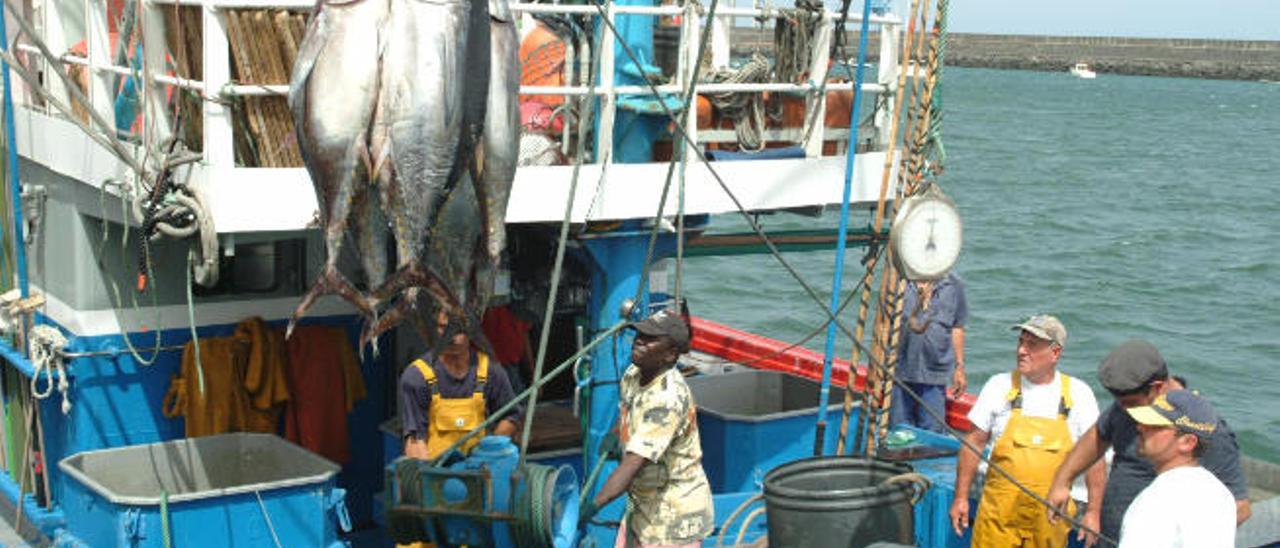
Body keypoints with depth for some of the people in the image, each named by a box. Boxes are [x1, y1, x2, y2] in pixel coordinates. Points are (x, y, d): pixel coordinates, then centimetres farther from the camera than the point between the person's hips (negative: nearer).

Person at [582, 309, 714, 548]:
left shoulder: (668, 398, -29)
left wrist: (594, 506, -41)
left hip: (675, 512, -9)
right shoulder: (632, 375, -2)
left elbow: (634, 463, -36)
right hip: (642, 505, 9)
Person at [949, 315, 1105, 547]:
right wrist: (961, 497, 4)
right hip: (999, 513, 0)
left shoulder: (1078, 393, 2)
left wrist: (1094, 511, 1)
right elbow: (975, 442, 7)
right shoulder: (1000, 385, 3)